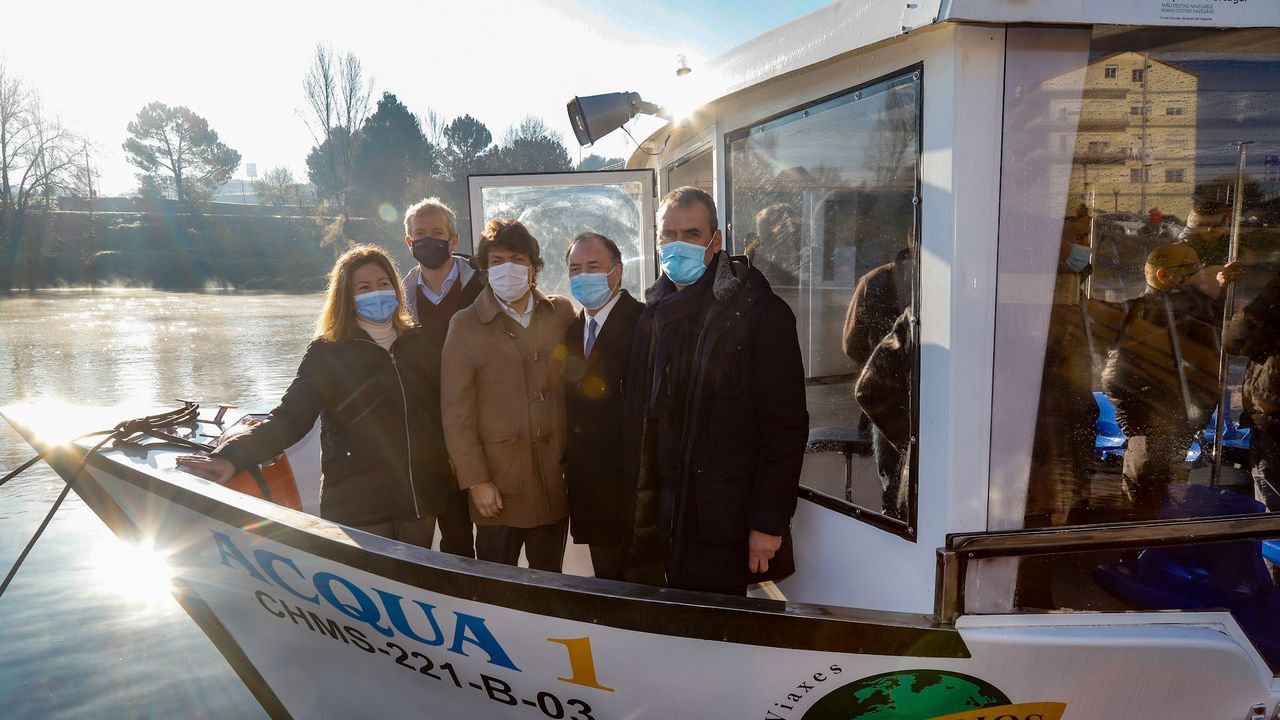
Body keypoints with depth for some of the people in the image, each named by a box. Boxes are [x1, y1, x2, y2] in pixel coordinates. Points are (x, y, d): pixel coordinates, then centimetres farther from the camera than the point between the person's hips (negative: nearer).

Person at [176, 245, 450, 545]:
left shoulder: (420, 341, 7)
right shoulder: (327, 352, -5)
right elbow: (289, 419, -12)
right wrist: (232, 457, -25)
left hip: (421, 500, 4)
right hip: (356, 506, -4)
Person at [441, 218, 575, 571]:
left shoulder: (562, 312, 5)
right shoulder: (465, 325, -3)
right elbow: (456, 411, -4)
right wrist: (476, 480, -7)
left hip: (556, 475, 2)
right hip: (498, 481, -2)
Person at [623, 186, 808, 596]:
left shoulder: (756, 311, -9)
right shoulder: (653, 315, 10)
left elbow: (786, 427, -12)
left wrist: (769, 522, -15)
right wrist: (642, 507, 8)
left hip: (726, 523, -5)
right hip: (667, 516, 5)